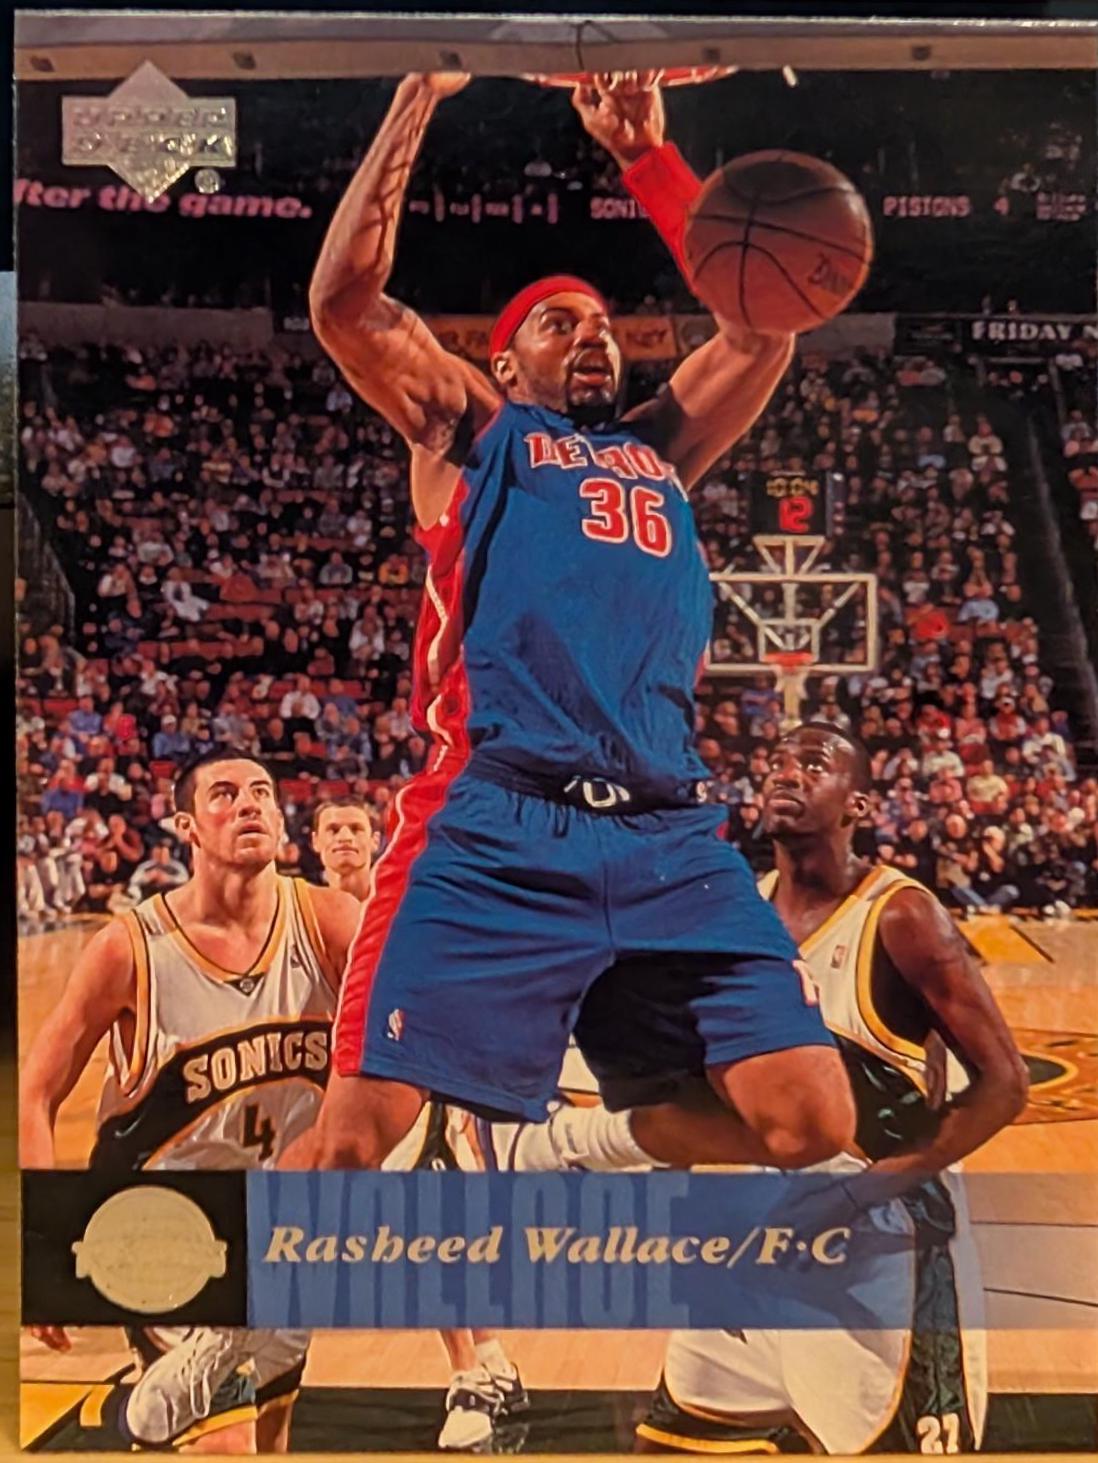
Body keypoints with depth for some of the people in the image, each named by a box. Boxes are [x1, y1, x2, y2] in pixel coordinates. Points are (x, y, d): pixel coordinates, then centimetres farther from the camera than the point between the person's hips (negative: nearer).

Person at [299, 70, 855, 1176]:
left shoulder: (659, 449, 28)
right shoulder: (468, 432, 18)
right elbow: (345, 300, 5)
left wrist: (645, 153, 21)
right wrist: (420, 96, 8)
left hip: (669, 834, 4)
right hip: (497, 828, -4)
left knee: (811, 1121, -3)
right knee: (357, 1132, -13)